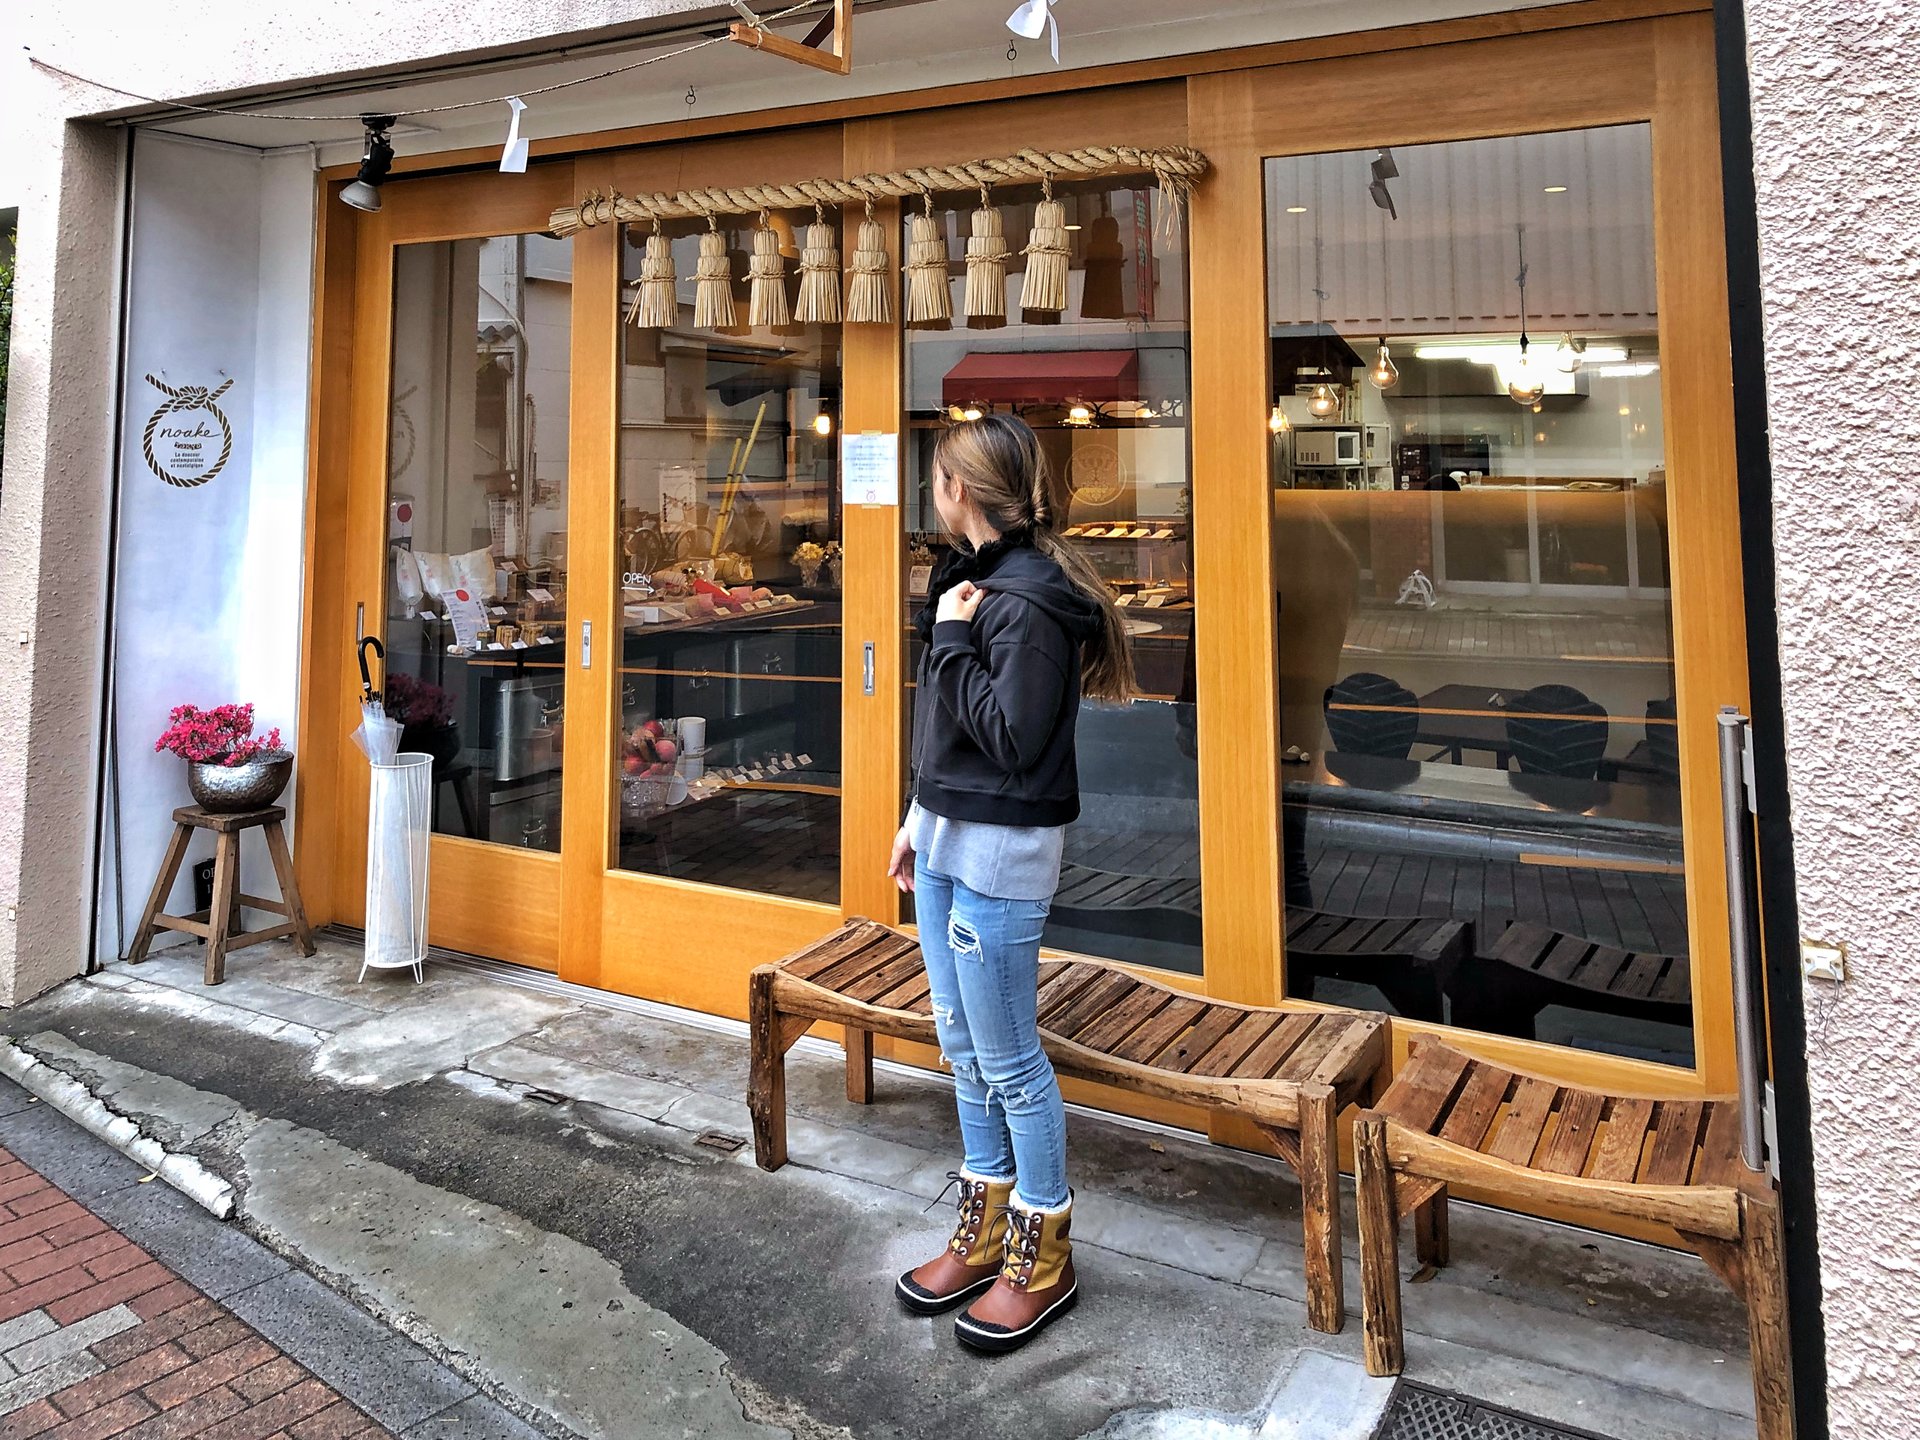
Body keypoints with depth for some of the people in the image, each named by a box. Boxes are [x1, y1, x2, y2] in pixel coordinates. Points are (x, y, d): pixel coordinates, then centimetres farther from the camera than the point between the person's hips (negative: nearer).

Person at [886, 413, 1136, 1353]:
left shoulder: (1027, 600, -18)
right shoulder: (974, 577, 11)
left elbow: (1013, 738, -22)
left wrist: (952, 640, -17)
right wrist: (918, 821, 20)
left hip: (999, 858, -10)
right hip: (945, 844, 10)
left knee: (1008, 1062, 3)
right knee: (963, 1049, 17)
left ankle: (1042, 1263, 23)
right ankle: (981, 1238, 34)